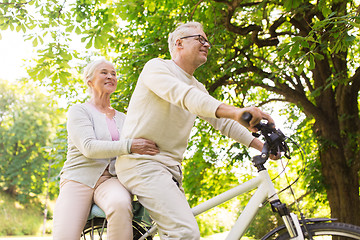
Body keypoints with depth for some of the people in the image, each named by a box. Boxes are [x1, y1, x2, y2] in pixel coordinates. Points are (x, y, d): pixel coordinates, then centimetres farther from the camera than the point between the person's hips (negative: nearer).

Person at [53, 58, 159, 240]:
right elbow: (89, 147, -12)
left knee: (121, 204, -36)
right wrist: (129, 146, -26)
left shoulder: (122, 118, 22)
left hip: (111, 179, 3)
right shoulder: (78, 111, 6)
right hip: (79, 179, -3)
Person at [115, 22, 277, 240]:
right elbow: (183, 95, -25)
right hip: (142, 162, -9)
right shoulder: (156, 67, -4)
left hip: (170, 168, 9)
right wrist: (235, 112, -40)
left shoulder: (198, 88, 20)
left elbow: (224, 122, 15)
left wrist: (262, 145, 1)